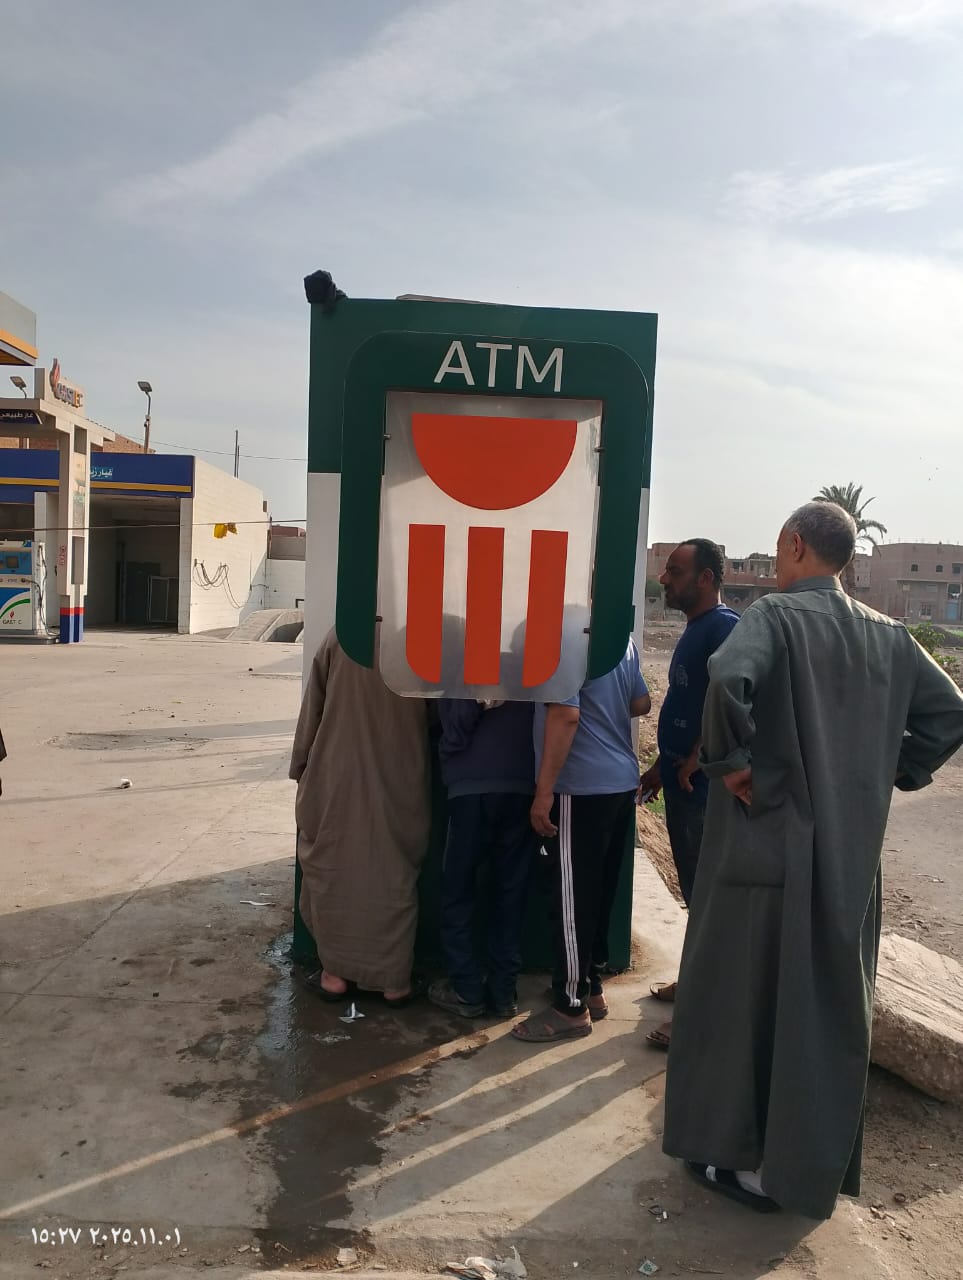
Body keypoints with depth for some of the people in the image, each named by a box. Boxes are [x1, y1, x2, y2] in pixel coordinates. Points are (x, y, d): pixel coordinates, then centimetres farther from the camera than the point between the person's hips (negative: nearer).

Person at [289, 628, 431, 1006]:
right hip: (399, 784, 1)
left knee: (332, 872, 13)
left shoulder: (340, 638, -5)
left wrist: (300, 766, 8)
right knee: (394, 878, 10)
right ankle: (395, 980, 18)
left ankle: (335, 972, 20)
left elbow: (313, 708, -1)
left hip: (335, 779, -1)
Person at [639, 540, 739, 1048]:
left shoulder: (724, 627, -17)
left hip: (702, 785, -10)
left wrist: (694, 761, -22)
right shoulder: (694, 630, 14)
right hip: (681, 782, 10)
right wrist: (661, 765, 21)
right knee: (694, 889, 19)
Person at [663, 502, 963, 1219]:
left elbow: (728, 679, -32)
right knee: (830, 1007, 18)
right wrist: (889, 775, 14)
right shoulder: (888, 636, 7)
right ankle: (817, 1166, 32)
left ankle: (746, 1159, 23)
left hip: (766, 846, -6)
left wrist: (730, 760, -18)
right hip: (850, 856, 6)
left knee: (745, 998, 10)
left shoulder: (775, 616, -12)